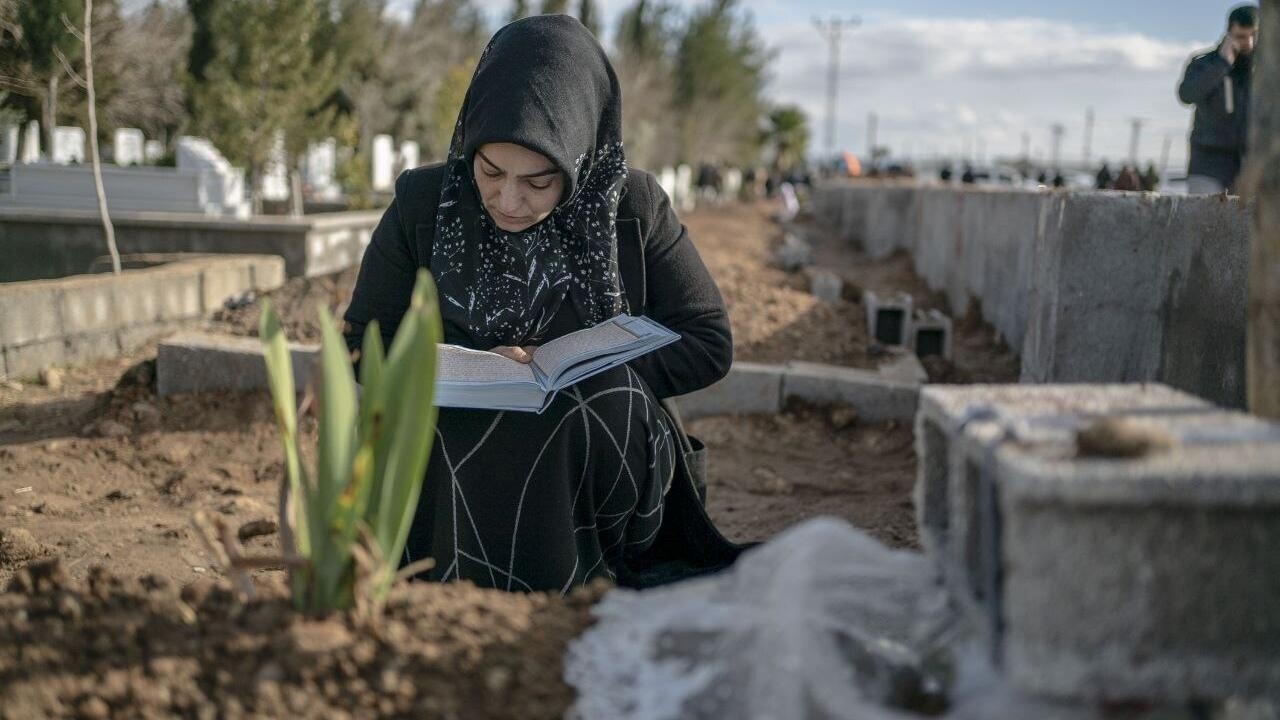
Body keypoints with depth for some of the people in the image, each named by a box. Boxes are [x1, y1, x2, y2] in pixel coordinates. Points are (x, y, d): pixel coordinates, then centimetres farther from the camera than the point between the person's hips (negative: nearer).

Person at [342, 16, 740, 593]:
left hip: (598, 456, 1)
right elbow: (362, 343, 3)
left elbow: (709, 344, -1)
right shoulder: (423, 204, -3)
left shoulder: (634, 207, -4)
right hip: (451, 458, -1)